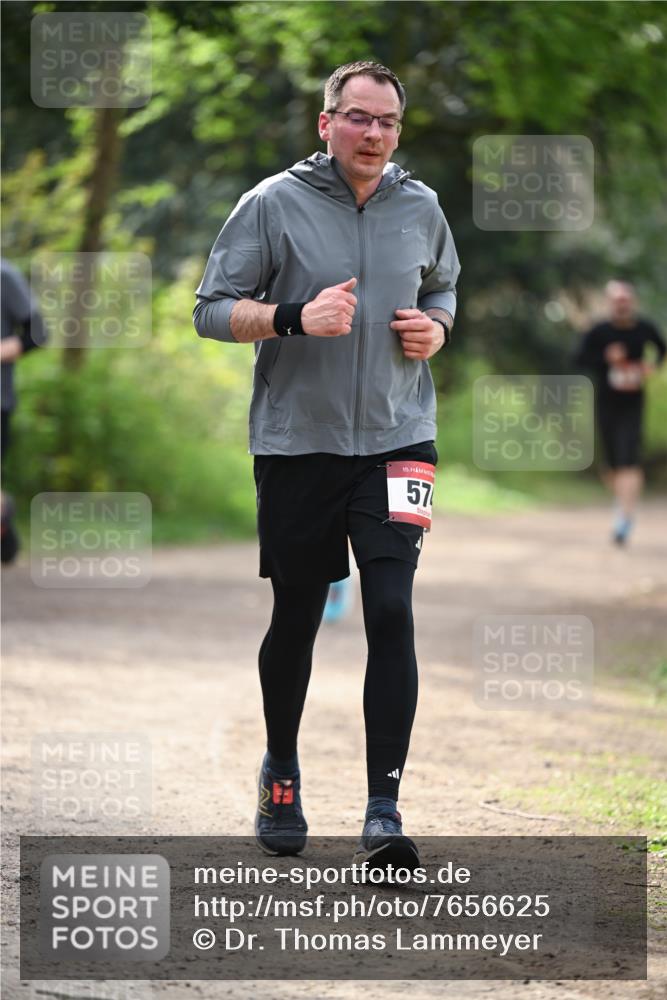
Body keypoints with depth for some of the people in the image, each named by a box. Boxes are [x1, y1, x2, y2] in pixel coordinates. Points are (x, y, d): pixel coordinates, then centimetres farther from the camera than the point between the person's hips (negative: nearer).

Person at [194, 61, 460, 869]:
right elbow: (211, 310, -4)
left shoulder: (421, 208, 6)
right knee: (296, 617, 9)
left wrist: (436, 326, 1)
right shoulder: (272, 204, -5)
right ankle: (281, 772, 34)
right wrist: (295, 317, -20)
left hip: (396, 439, 1)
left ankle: (383, 815, -11)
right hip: (297, 442, -1)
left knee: (392, 613, -11)